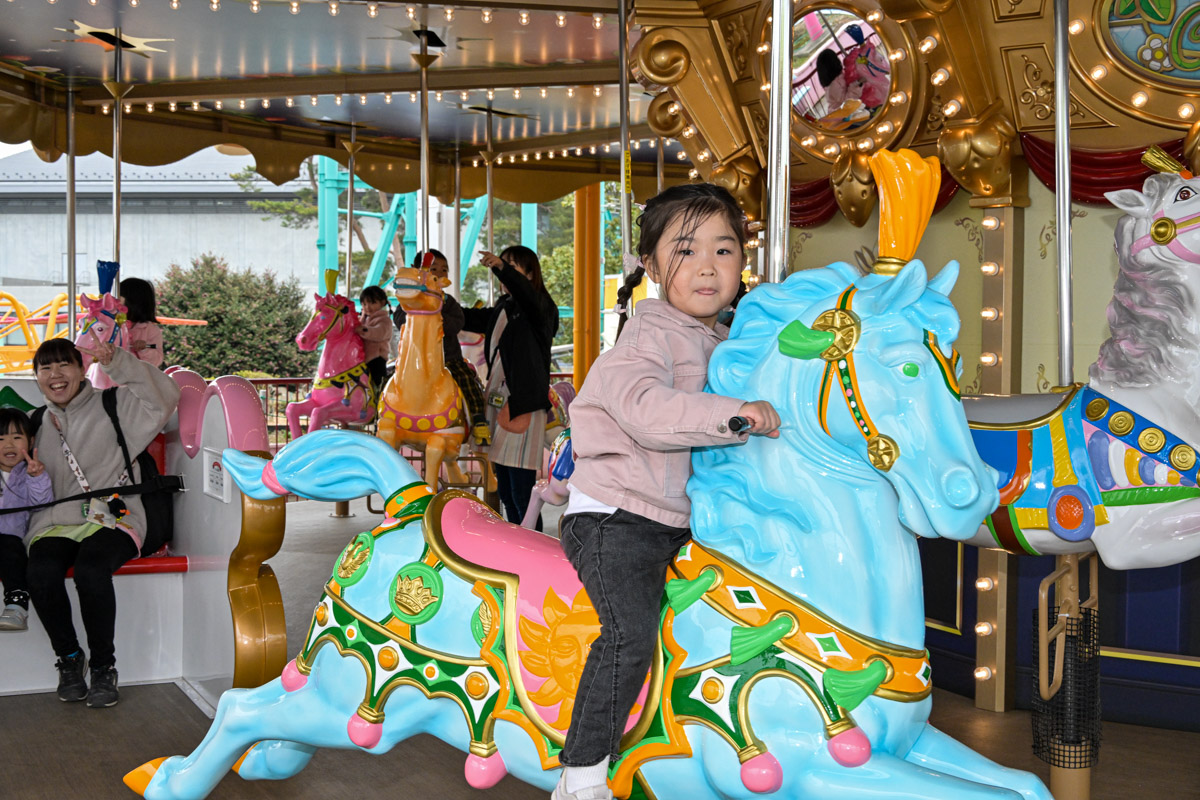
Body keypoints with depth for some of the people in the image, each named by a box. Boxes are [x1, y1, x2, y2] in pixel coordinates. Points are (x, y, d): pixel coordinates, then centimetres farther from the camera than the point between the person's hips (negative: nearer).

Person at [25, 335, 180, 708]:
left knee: (90, 569, -35)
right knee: (41, 573, -30)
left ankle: (104, 665, -15)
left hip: (111, 520, -3)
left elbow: (163, 396, -8)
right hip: (54, 524, 3)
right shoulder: (37, 423, 22)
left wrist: (116, 362, -13)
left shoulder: (112, 407, 8)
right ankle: (68, 657, -6)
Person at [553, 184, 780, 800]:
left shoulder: (725, 344, 13)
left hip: (680, 524, 9)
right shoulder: (648, 337, -13)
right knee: (631, 631, -24)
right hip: (614, 518, -9)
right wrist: (735, 415, -35)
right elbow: (645, 407, -31)